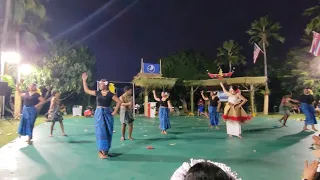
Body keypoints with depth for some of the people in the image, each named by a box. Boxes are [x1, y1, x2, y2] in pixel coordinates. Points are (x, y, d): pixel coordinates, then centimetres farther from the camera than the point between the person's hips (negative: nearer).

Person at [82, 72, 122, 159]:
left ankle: (105, 150, 20)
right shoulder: (97, 93, 4)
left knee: (108, 132, 5)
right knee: (101, 132, -1)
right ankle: (101, 151, 3)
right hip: (99, 114, 2)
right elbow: (86, 90, 12)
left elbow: (119, 102, -6)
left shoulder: (110, 94, -6)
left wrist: (115, 111, -8)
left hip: (107, 114, -1)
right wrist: (84, 80, 8)